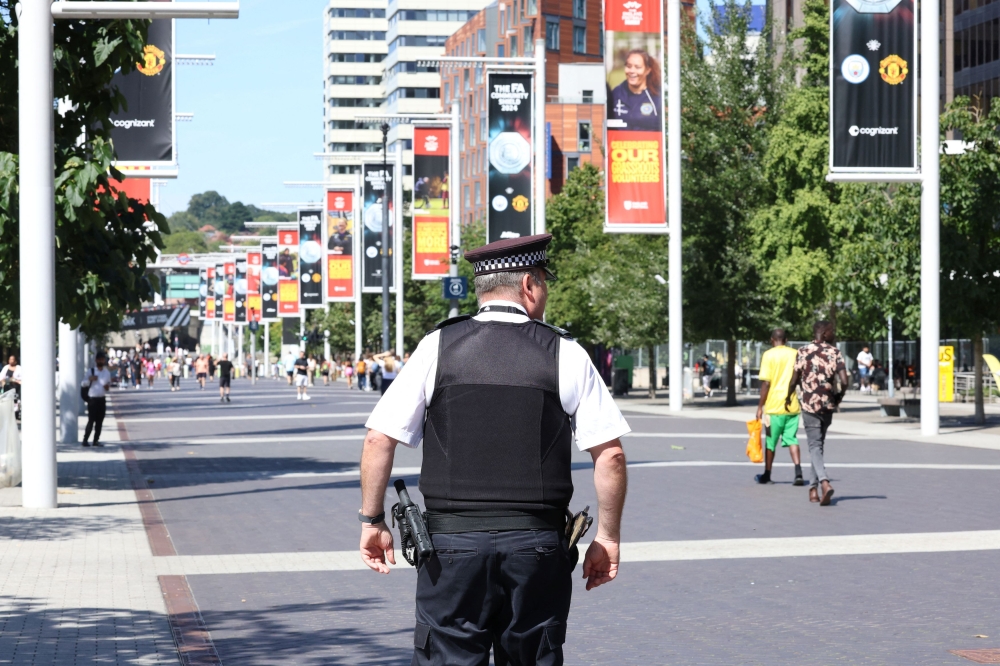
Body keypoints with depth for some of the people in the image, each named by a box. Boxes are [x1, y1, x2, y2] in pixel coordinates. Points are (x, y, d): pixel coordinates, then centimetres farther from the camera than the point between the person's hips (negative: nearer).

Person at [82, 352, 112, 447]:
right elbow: (85, 384, -2)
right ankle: (85, 439, -2)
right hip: (92, 399, -4)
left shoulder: (107, 373, 10)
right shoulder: (91, 371, -2)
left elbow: (109, 384, 21)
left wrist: (108, 386, -3)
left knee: (99, 421, 6)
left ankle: (96, 440, 13)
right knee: (91, 420, -8)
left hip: (102, 399, 4)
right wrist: (90, 379, -22)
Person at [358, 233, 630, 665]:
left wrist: (372, 521, 11)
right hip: (537, 547, 0)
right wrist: (607, 537, 10)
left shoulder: (438, 347, 2)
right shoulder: (565, 354, 1)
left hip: (451, 544, 0)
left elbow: (379, 439, 0)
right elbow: (610, 454, 0)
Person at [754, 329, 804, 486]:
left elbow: (765, 383, -10)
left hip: (774, 406, -3)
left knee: (771, 441, 9)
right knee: (791, 439, 5)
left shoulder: (768, 355, -5)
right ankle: (798, 472, -14)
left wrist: (760, 406, -5)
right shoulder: (795, 354, 6)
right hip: (793, 406, 3)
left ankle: (767, 475, 21)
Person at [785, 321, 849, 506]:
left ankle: (824, 483, -26)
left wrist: (788, 398, 16)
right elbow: (844, 381, -11)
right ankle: (814, 488, 20)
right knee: (818, 445, 16)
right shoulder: (835, 353, -2)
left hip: (809, 403, -2)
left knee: (815, 446, -3)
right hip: (828, 404, 2)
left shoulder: (803, 352, -3)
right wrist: (839, 397, 8)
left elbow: (794, 381, -2)